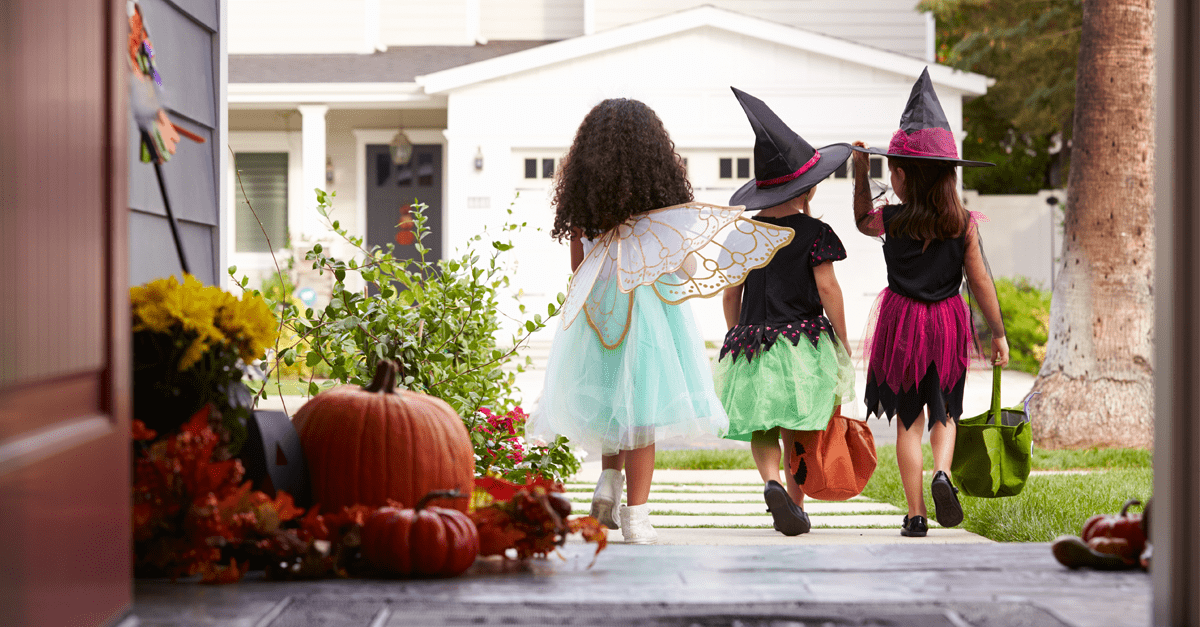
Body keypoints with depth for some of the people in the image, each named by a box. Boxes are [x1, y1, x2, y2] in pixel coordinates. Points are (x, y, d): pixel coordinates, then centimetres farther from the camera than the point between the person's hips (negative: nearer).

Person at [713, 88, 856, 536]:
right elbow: (827, 288, -8)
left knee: (761, 427, 5)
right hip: (803, 340, -3)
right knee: (799, 431, 7)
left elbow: (731, 294, 10)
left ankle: (772, 481, -21)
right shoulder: (813, 232, -6)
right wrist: (842, 345, -1)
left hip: (751, 339, 3)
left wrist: (737, 339, 21)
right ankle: (796, 506, 11)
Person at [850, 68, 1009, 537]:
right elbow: (980, 282, -3)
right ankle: (942, 473, -10)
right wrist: (998, 334, 5)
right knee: (944, 412, 18)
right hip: (948, 323, 1)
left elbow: (862, 219, 17)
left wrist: (860, 171, 17)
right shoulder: (963, 224, -6)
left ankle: (915, 515, 7)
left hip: (902, 322, -1)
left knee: (908, 420, 7)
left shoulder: (892, 220, -8)